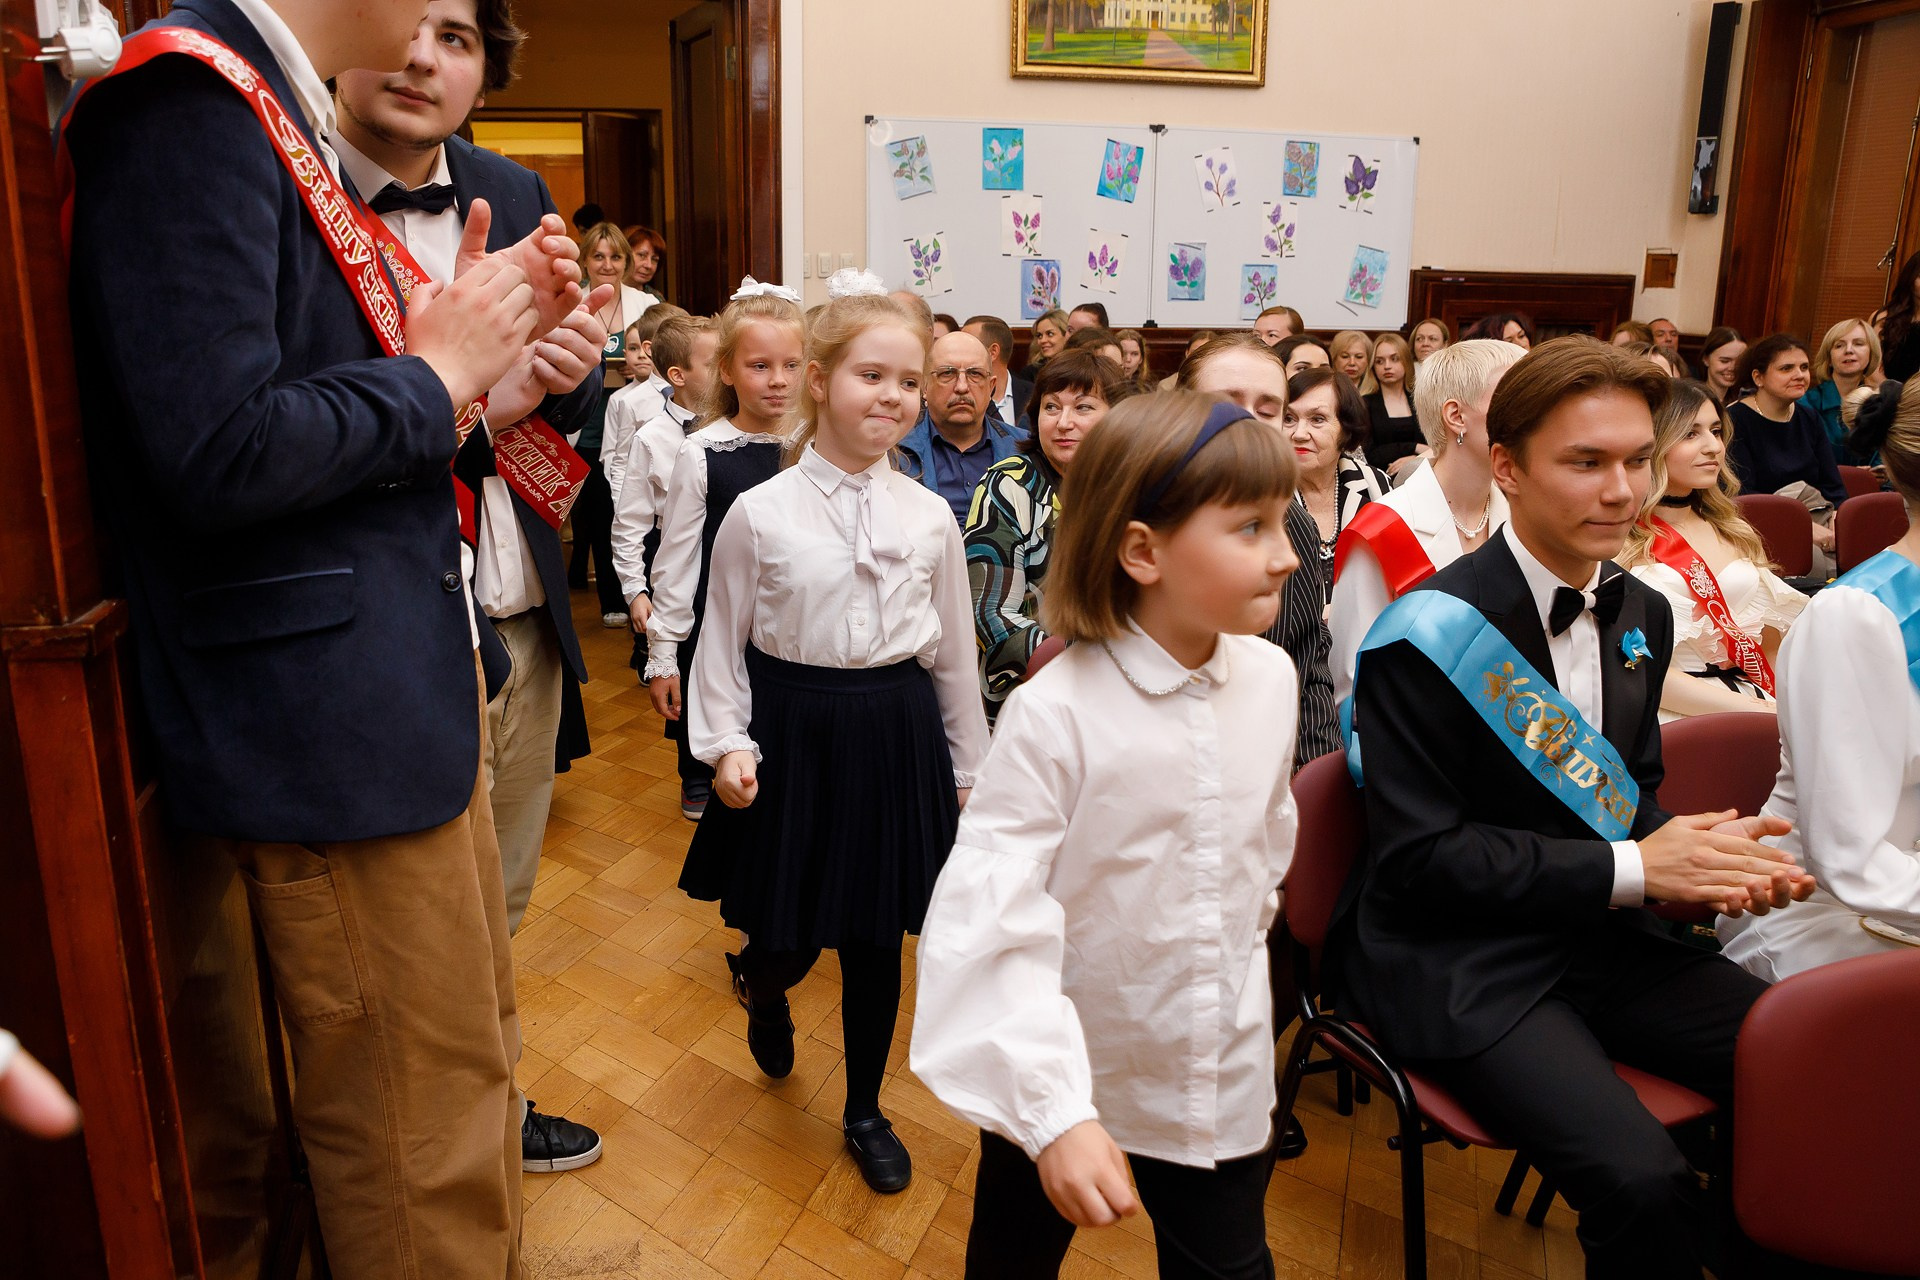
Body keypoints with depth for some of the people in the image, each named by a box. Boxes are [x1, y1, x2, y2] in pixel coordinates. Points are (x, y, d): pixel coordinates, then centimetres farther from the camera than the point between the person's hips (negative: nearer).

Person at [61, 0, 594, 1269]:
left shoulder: (274, 110, 16)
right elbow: (215, 450, -25)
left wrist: (486, 338, 5)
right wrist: (438, 369, -12)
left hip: (415, 682, 10)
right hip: (332, 722, -10)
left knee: (476, 1062, 24)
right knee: (419, 1142, 6)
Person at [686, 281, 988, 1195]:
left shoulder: (929, 517, -1)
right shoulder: (760, 514, -8)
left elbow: (953, 652, 6)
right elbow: (725, 641, 0)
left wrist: (968, 768, 10)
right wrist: (726, 743, -9)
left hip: (896, 740, 2)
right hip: (793, 734, -2)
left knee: (877, 942, 13)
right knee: (788, 938, 10)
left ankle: (865, 1113, 35)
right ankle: (762, 987, 51)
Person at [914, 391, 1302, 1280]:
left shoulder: (1271, 679, -8)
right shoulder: (1056, 715, -26)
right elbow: (988, 921, -27)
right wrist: (1052, 1110, -31)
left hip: (1226, 1081, 4)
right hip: (1066, 1080, -3)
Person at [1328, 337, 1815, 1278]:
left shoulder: (1642, 616, 8)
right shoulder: (1429, 636, -16)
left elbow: (1634, 790, 17)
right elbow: (1419, 856, -16)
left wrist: (1707, 859, -5)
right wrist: (1630, 868, -17)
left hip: (1600, 937, 7)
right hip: (1453, 962, -7)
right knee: (1646, 1188, -24)